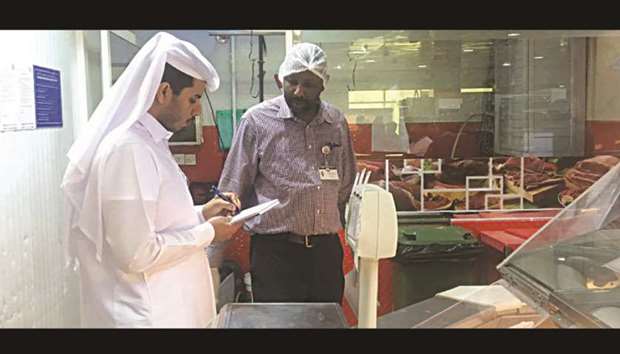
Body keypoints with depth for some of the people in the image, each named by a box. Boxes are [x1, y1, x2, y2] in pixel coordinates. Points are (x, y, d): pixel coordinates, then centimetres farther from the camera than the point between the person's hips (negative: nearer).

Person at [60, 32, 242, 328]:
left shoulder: (149, 143, 8)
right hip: (146, 314, -9)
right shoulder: (127, 149, -23)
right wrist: (207, 233, -15)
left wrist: (201, 214, 4)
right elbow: (137, 254, -25)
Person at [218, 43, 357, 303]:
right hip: (274, 251, -4)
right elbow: (231, 192, -4)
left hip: (327, 250, 5)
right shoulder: (257, 120, -7)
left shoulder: (337, 123, 6)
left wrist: (334, 229, 15)